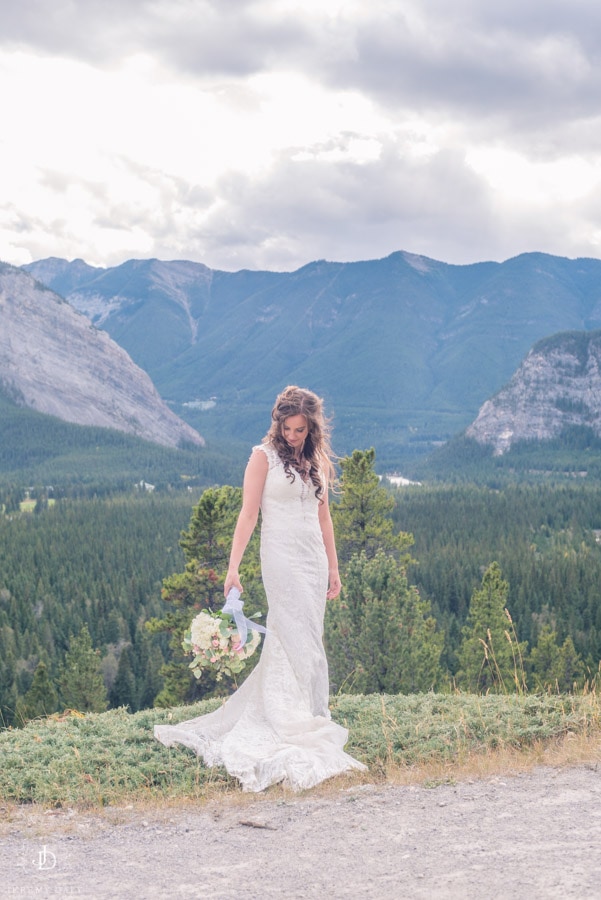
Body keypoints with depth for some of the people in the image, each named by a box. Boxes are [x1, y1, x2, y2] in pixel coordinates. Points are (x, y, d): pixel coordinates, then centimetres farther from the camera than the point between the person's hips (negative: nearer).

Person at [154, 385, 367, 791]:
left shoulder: (318, 461, 13)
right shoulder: (264, 456, -3)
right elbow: (248, 514, -7)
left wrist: (333, 567, 15)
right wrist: (233, 566, -15)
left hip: (314, 557, 6)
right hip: (282, 556, -6)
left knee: (285, 643, 7)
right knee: (303, 644, -8)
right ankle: (311, 728, -1)